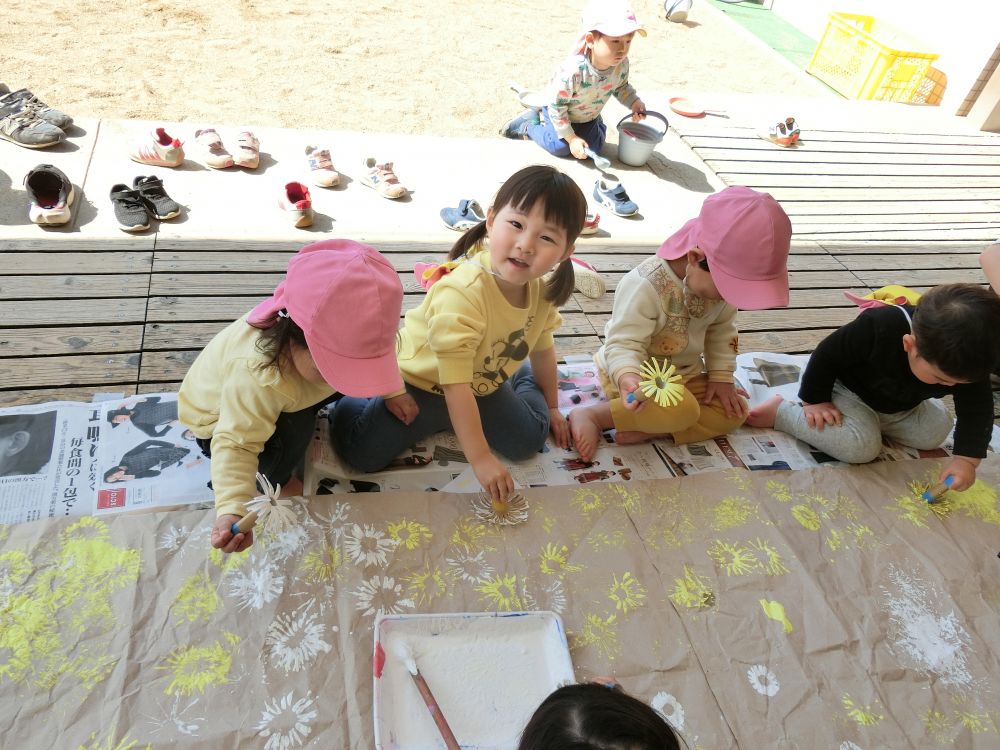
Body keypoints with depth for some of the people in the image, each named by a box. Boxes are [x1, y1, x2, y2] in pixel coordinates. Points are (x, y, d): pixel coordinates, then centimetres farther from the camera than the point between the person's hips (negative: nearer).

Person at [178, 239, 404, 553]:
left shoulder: (337, 338, -27)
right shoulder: (259, 380, -48)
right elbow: (235, 444, -46)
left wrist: (394, 392, -4)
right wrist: (233, 509, -58)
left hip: (284, 398, 7)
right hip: (219, 419, -7)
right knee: (293, 431, -33)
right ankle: (273, 482, -1)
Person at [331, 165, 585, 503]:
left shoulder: (542, 288, -15)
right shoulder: (462, 293, -39)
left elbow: (542, 347, 6)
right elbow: (455, 386, -36)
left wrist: (550, 406, 17)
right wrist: (480, 458, -35)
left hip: (485, 383, 6)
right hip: (421, 380, -5)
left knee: (529, 441, -1)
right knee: (362, 453, -18)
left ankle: (523, 379, 28)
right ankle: (349, 399, 15)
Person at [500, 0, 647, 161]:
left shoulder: (621, 64, -24)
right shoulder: (573, 71, -43)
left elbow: (621, 87, 1)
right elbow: (556, 106, -31)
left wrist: (634, 102, -18)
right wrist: (571, 138, -26)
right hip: (559, 110, -6)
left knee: (594, 147, 2)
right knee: (560, 147, -17)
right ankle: (529, 125, 12)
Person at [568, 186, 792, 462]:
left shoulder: (722, 281, -7)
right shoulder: (645, 285, -30)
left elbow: (722, 331, 8)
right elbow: (623, 343, -30)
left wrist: (721, 376, 2)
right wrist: (628, 379, -49)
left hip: (686, 374, 8)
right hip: (632, 374, -8)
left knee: (734, 412, -7)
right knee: (684, 410, -33)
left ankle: (647, 430, -20)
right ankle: (592, 414, -22)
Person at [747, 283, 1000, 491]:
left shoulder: (966, 360, -25)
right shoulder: (877, 329, -42)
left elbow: (977, 408, -14)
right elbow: (826, 356, -27)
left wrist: (966, 458, -25)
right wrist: (814, 399, -18)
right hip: (848, 390, -6)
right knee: (861, 446, -25)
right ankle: (781, 412, -12)